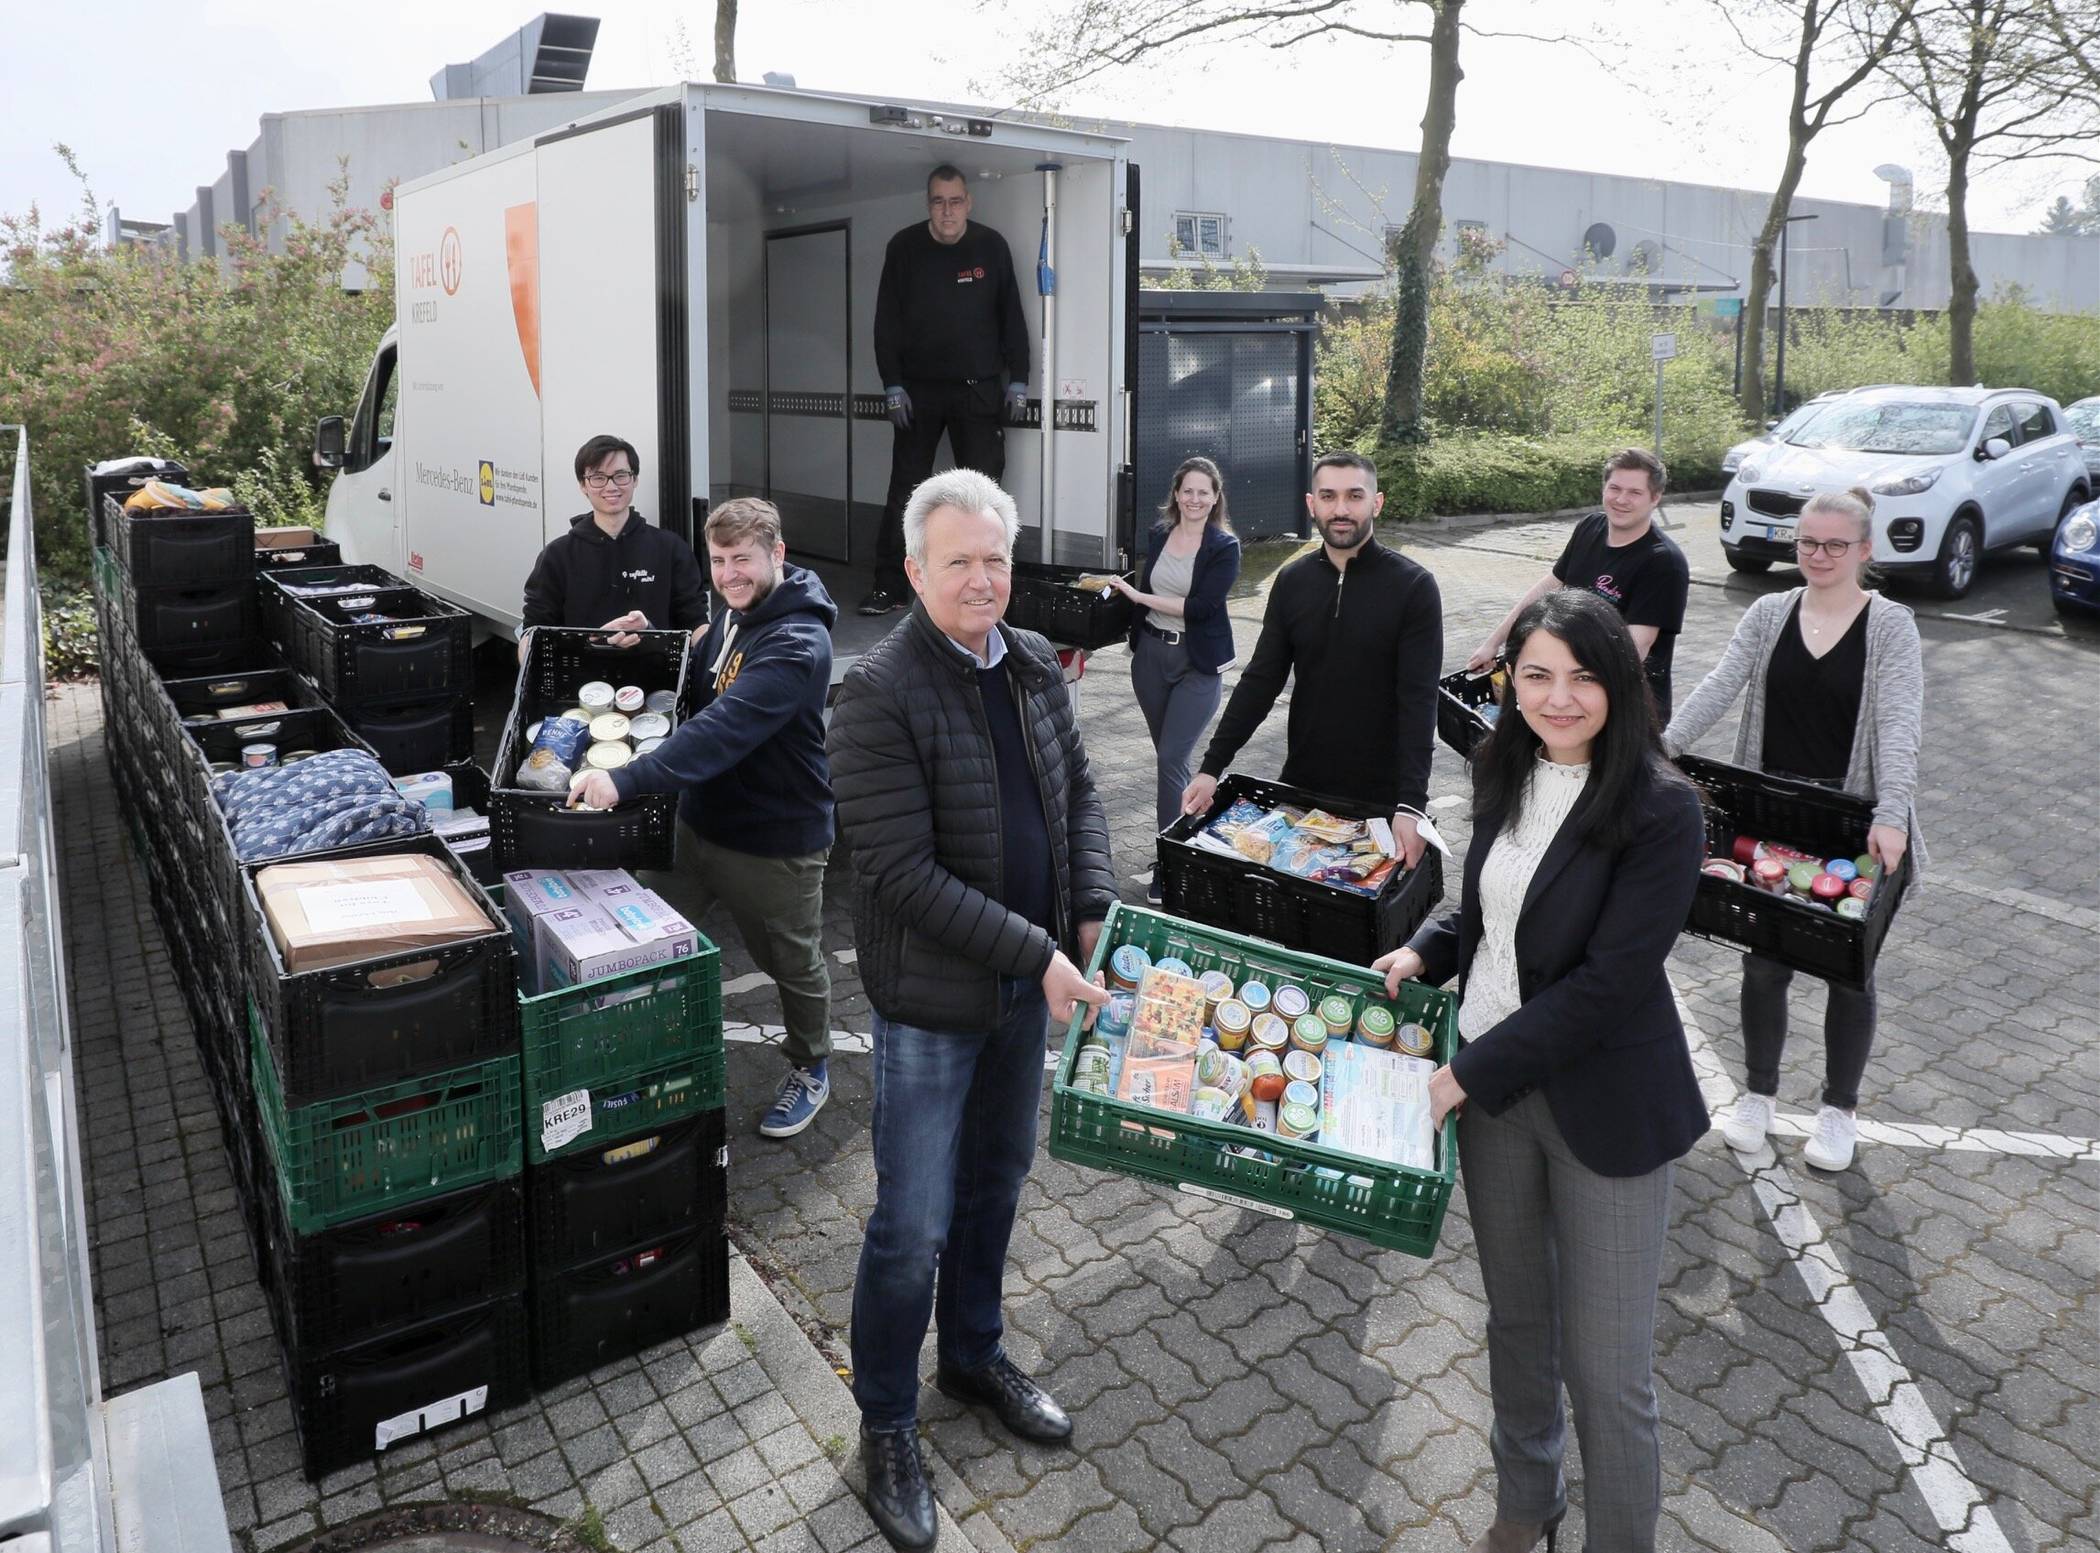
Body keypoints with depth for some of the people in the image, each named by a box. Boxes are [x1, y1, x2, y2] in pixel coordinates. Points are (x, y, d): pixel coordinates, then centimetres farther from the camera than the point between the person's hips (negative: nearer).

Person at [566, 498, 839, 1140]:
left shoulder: (797, 643, -26)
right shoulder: (734, 616, 4)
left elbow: (724, 728, -38)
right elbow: (697, 696, 19)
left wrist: (627, 779, -46)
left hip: (777, 839, -8)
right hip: (702, 819, 8)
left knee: (793, 964, 13)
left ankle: (810, 1069, 38)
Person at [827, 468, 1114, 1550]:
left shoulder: (1033, 666, 3)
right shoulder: (877, 693, -19)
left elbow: (1077, 791, 12)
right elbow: (903, 872, -23)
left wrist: (1094, 913, -3)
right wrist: (1037, 952, -23)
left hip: (1028, 977, 7)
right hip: (932, 996, -7)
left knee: (996, 1180, 23)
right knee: (915, 1227, 4)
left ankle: (974, 1357, 45)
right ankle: (885, 1423, 27)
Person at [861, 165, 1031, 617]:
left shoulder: (991, 246, 1)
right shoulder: (904, 248, 0)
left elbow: (1012, 317, 6)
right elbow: (887, 322, 1)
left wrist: (1018, 381, 1)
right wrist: (893, 387, -6)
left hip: (978, 389, 0)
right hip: (918, 389, 0)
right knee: (905, 487, 1)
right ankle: (890, 586, 6)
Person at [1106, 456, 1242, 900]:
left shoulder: (1225, 547, -9)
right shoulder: (1159, 534, 6)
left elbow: (1201, 606, -18)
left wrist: (1139, 595, -15)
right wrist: (1136, 640, 17)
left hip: (1198, 663, -5)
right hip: (1151, 653, 5)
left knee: (1172, 759, -10)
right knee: (1167, 754, 13)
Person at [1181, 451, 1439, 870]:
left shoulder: (1413, 587, -11)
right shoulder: (1292, 581, 2)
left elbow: (1418, 701, -16)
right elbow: (1260, 680, 2)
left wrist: (1410, 805, -24)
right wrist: (1212, 767, -7)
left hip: (1381, 795, -4)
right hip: (1301, 786, 4)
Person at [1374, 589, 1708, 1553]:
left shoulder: (1661, 810, -19)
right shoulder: (1506, 775, 1)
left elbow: (1608, 984, -22)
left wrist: (1473, 1073, -19)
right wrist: (1426, 952, -1)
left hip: (1603, 1105, -6)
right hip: (1492, 1085, 6)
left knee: (1606, 1367, 3)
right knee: (1516, 1317, 23)